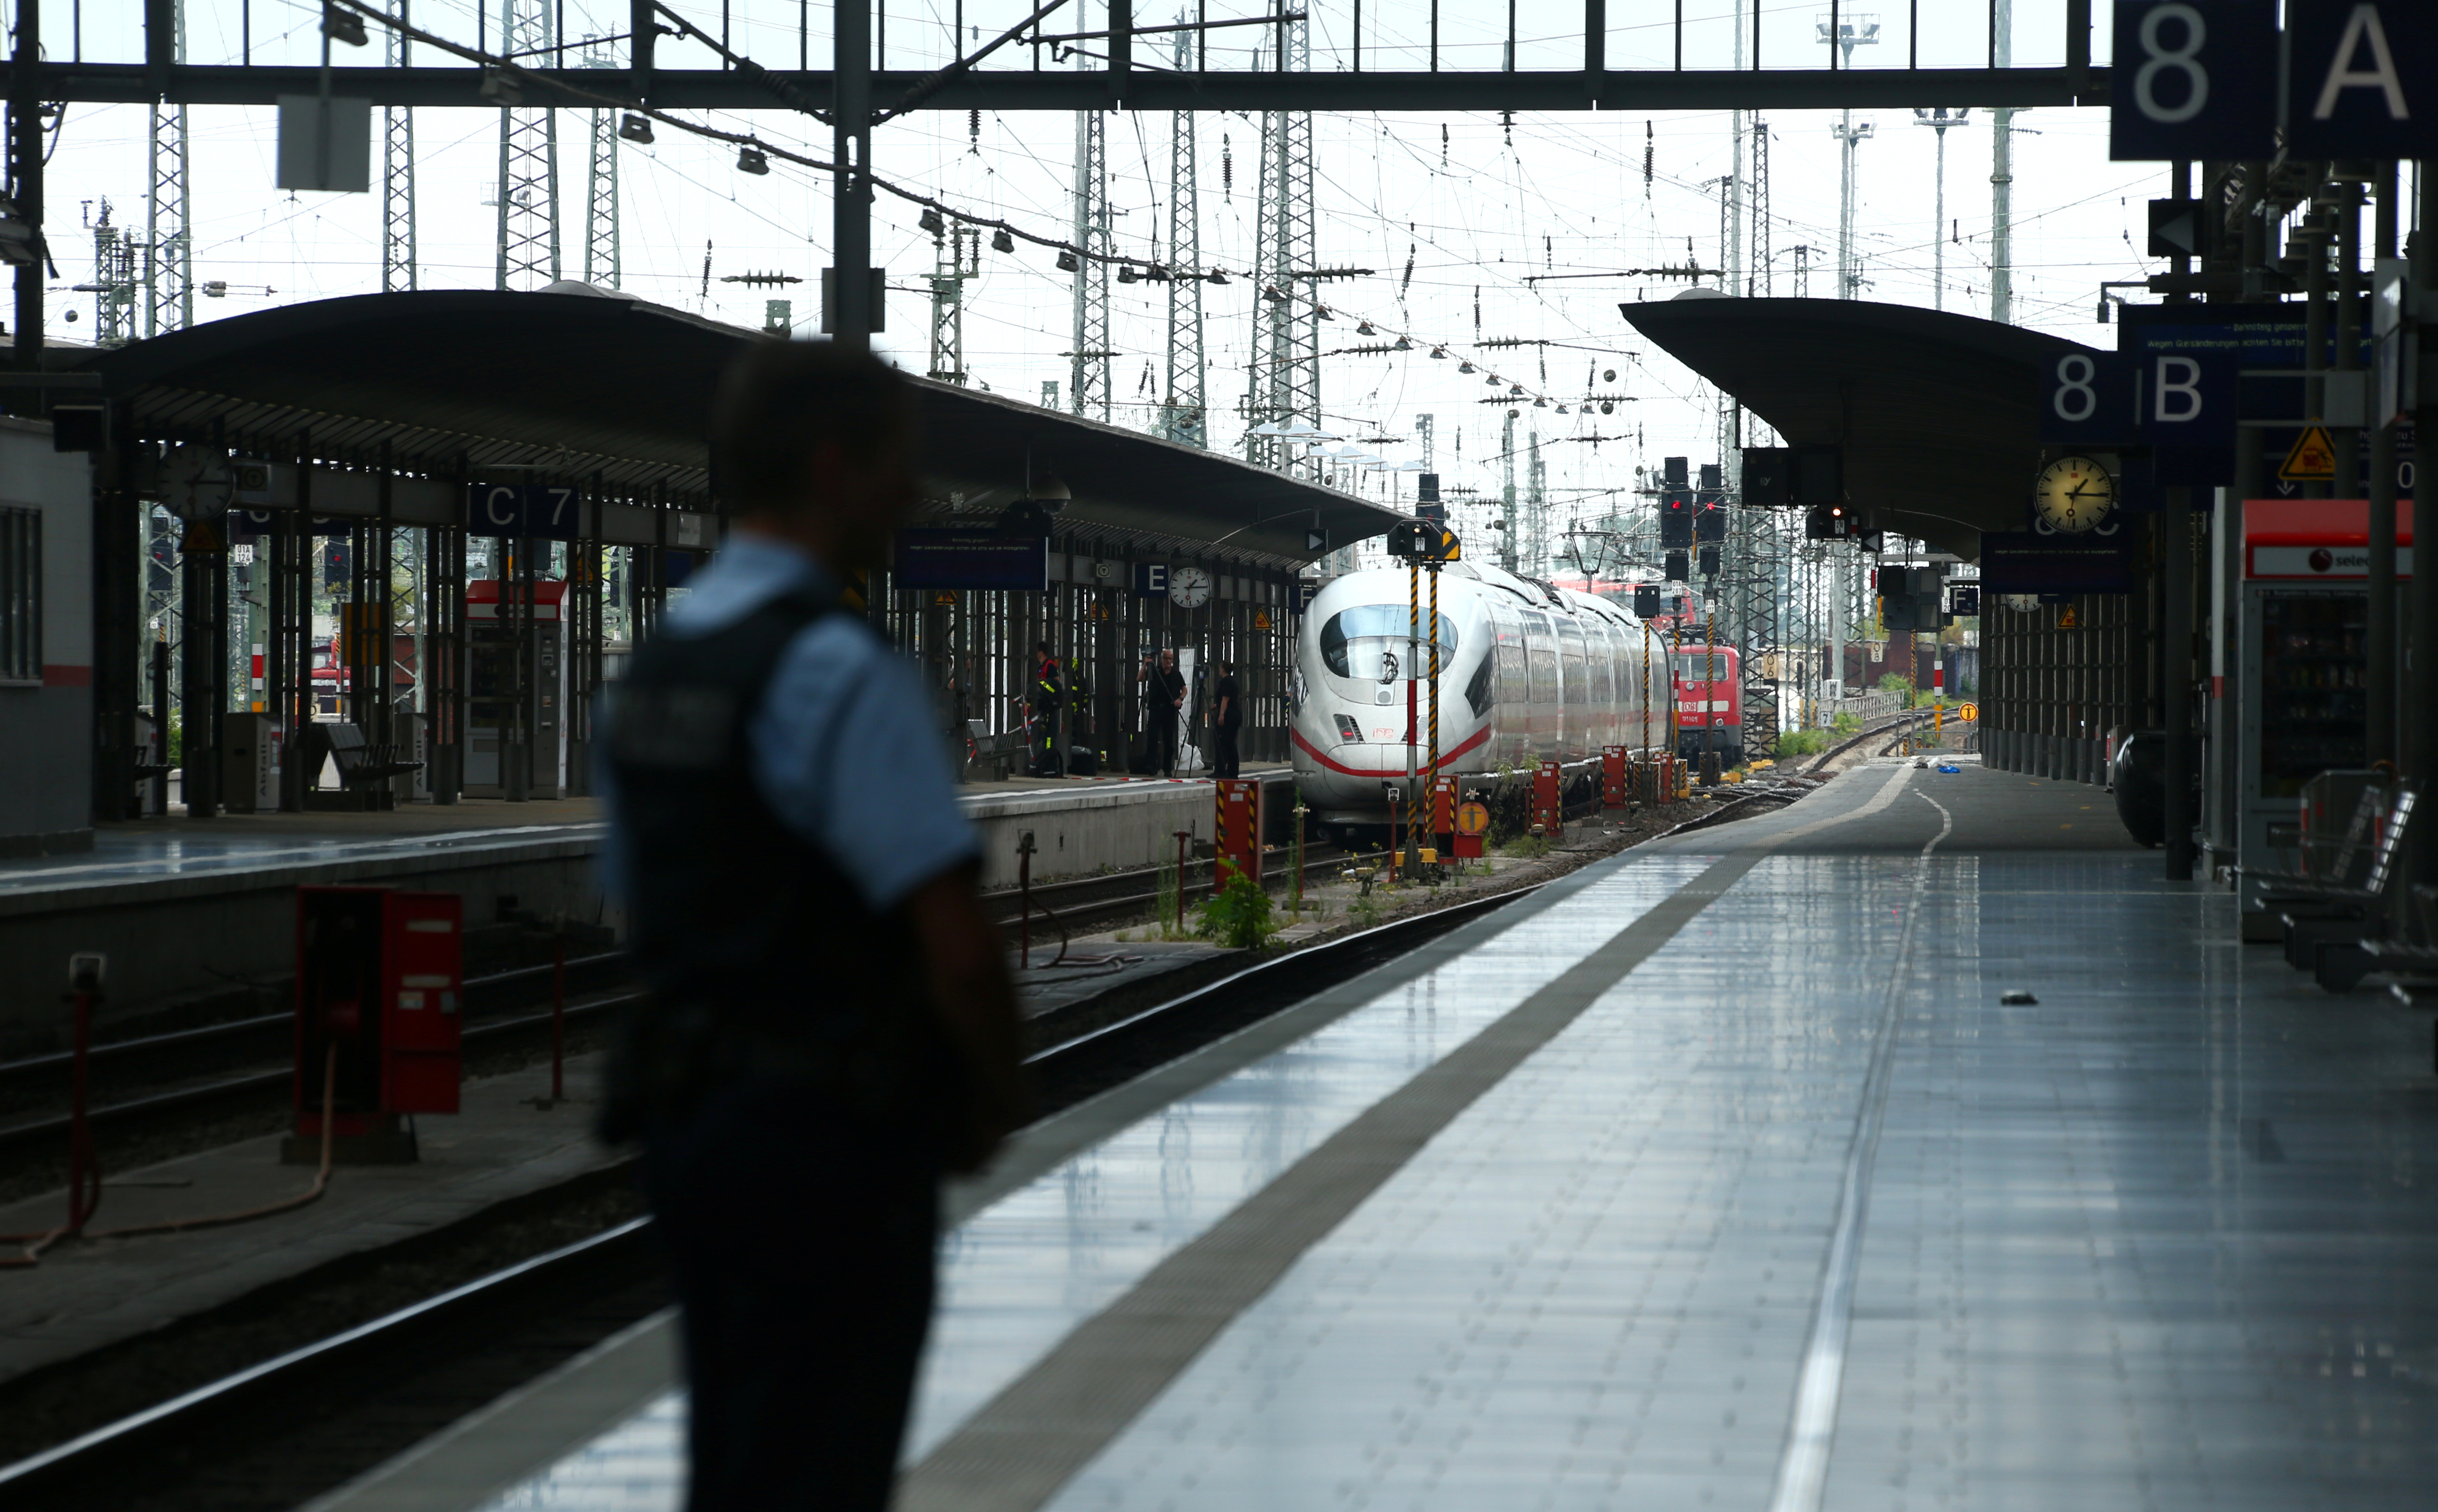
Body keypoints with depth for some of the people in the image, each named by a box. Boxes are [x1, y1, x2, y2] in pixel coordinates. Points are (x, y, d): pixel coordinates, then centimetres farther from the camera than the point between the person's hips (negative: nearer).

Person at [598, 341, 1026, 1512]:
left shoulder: (655, 669, 10)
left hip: (689, 1115, 9)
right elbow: (955, 945, -21)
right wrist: (996, 1099, -4)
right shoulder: (839, 673, -18)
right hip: (829, 1141, -9)